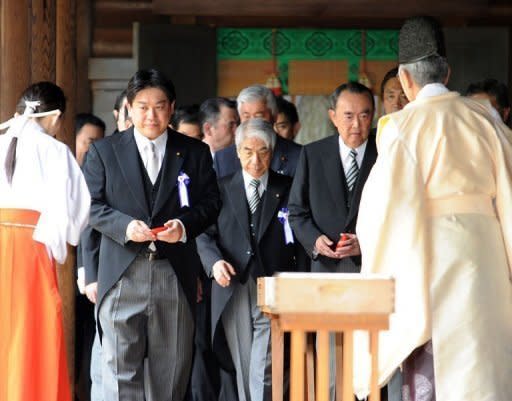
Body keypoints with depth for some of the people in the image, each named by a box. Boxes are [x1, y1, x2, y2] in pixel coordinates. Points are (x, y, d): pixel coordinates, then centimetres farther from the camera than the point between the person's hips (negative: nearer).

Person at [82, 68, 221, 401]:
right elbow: (92, 205, 3)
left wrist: (185, 225, -13)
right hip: (122, 272, -1)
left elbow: (211, 202, 7)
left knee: (171, 367, 6)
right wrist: (125, 226, -15)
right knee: (121, 364, -6)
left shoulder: (195, 152, 10)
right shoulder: (104, 152, 7)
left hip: (175, 273, 1)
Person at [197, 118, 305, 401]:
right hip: (233, 291, 2)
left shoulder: (287, 190, 9)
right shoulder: (221, 189, 12)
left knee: (264, 373, -13)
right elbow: (204, 234, 8)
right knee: (243, 373, 5)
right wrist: (214, 262, -13)